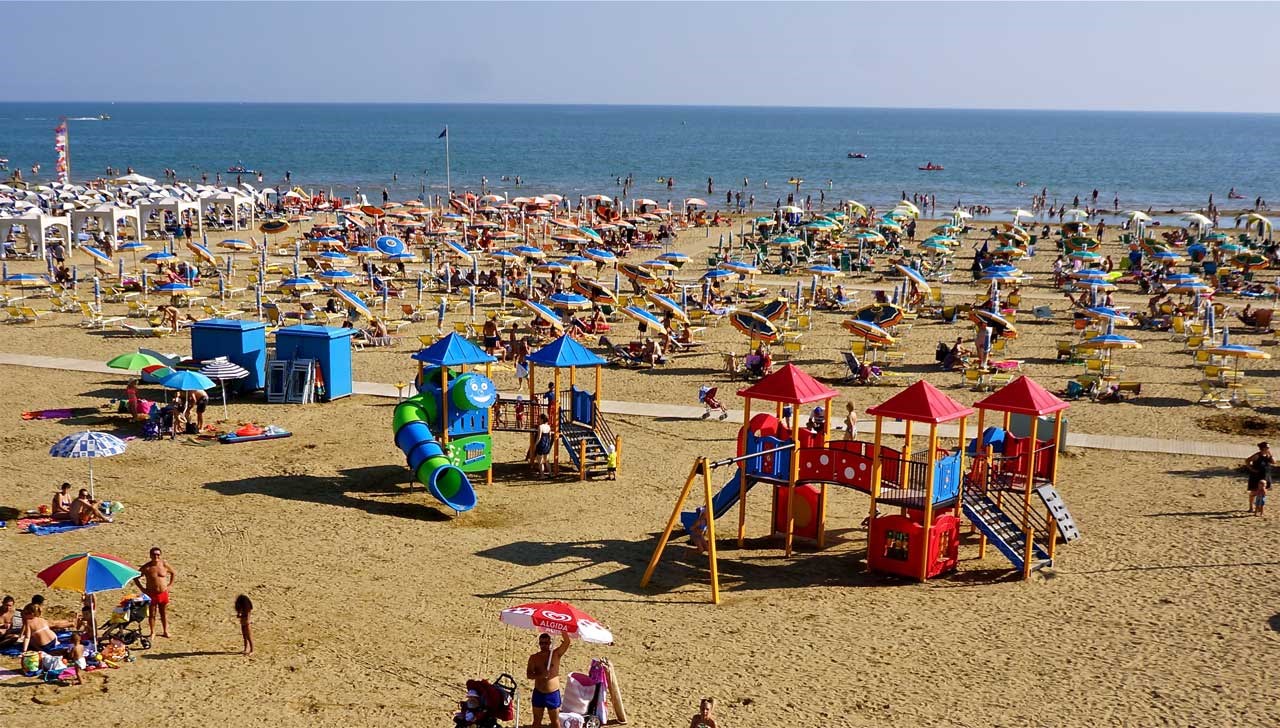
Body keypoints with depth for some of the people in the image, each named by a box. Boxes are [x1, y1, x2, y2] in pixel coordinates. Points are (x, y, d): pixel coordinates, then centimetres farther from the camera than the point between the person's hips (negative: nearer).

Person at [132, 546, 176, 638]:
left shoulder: (164, 564, -3)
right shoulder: (147, 567, -10)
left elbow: (174, 573, 13)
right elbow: (136, 578, -1)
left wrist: (170, 585, 5)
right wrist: (142, 589, -6)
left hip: (164, 593, 2)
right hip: (152, 594, -2)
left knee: (164, 613, 12)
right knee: (152, 614, 7)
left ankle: (165, 631, 25)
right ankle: (152, 633, 20)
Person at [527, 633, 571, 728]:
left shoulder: (556, 654, -5)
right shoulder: (534, 657, -1)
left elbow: (567, 642, -19)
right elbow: (529, 674, -9)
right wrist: (540, 675, -28)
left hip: (553, 694, -2)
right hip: (538, 693, 2)